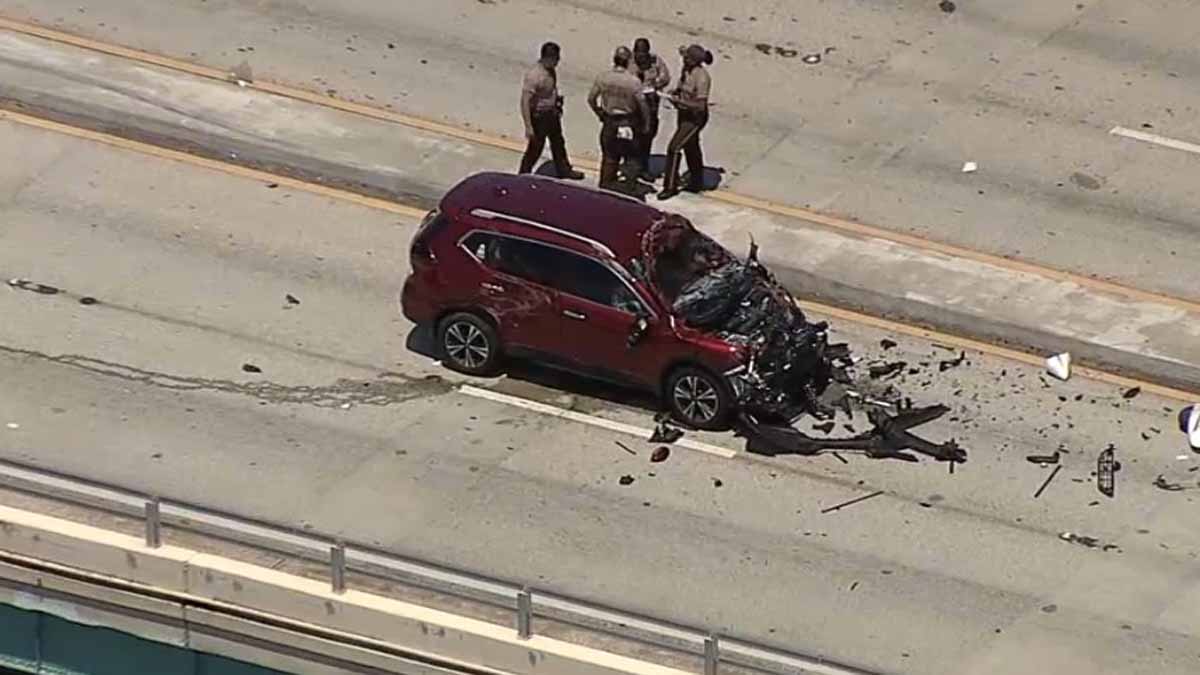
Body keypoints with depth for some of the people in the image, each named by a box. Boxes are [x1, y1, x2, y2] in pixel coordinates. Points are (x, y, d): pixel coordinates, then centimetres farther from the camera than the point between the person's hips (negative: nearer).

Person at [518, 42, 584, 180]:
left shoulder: (551, 71, -5)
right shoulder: (533, 76, -32)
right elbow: (525, 102, -29)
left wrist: (558, 108, 23)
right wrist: (528, 127, -27)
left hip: (552, 113, 9)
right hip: (539, 116, -8)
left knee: (558, 142, 25)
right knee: (535, 148, 6)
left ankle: (564, 170, 46)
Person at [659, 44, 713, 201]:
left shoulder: (701, 78, -26)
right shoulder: (686, 70, -1)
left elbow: (700, 106, -26)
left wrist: (679, 101, -27)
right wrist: (674, 92, -4)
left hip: (695, 117, -9)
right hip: (684, 114, 9)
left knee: (674, 148, -9)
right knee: (691, 148, 21)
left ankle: (670, 186, 0)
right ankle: (696, 183, 37)